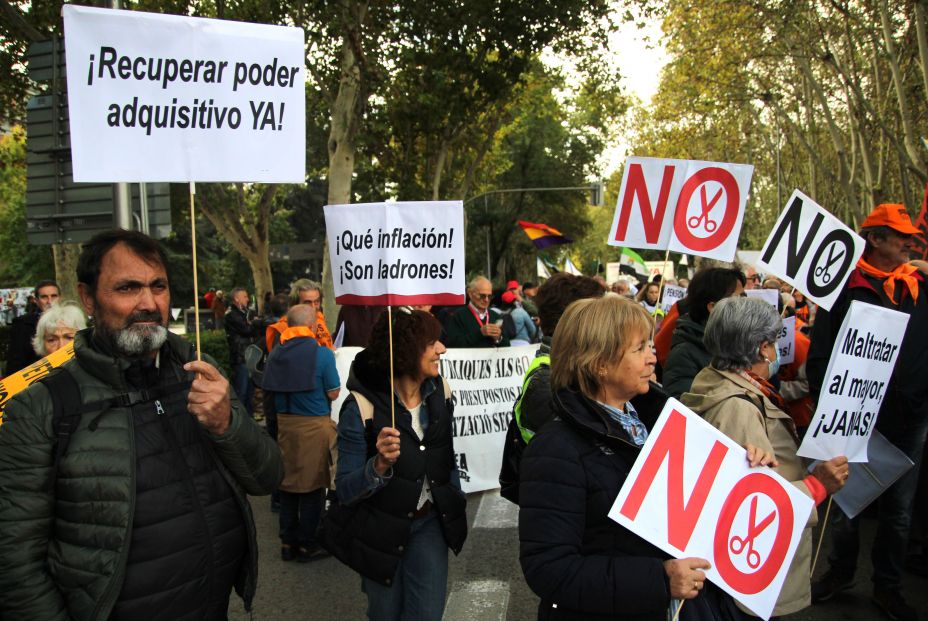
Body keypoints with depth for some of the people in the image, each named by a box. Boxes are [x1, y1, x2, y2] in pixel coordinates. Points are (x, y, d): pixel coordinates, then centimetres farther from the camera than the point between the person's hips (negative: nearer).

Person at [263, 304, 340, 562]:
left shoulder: (276, 352, 2)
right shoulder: (322, 353, -13)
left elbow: (272, 389, 9)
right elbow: (333, 393, -10)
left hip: (284, 422, 5)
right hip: (314, 425, -5)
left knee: (288, 483, 15)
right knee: (312, 486, 6)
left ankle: (288, 543, 24)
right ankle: (308, 545, 15)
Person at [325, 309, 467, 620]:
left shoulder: (439, 391, -8)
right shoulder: (362, 407, -24)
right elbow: (344, 490, -22)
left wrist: (455, 507, 13)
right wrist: (379, 465, -39)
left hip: (430, 523, 3)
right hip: (380, 530, -3)